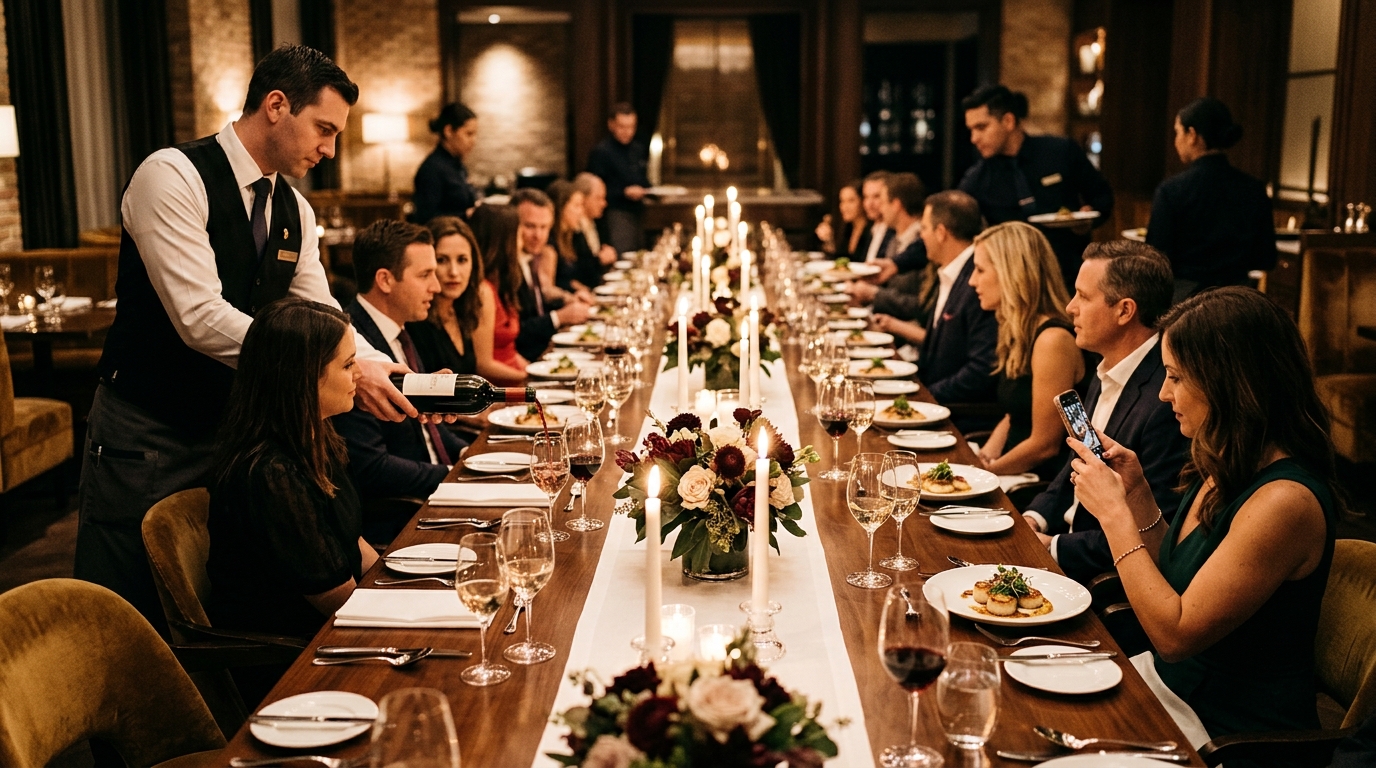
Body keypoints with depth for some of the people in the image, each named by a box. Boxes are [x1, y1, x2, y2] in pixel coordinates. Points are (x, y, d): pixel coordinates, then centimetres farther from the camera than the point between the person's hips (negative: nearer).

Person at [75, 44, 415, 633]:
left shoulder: (294, 211, 5)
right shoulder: (172, 176, -18)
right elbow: (200, 318, -28)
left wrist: (398, 377, -16)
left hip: (233, 430, 7)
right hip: (144, 438, -6)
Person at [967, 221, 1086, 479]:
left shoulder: (1052, 340, -18)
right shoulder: (1019, 332, 10)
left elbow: (1044, 445, -16)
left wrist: (985, 472, -7)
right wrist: (981, 459, 1)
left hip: (1044, 481, -8)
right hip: (1016, 475, 8)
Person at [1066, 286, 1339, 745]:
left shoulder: (1285, 500, -26)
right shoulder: (1227, 467, 2)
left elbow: (1175, 634, -23)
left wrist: (1115, 512, -19)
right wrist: (1137, 494, -1)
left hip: (1232, 728, -8)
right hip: (1175, 687, 8)